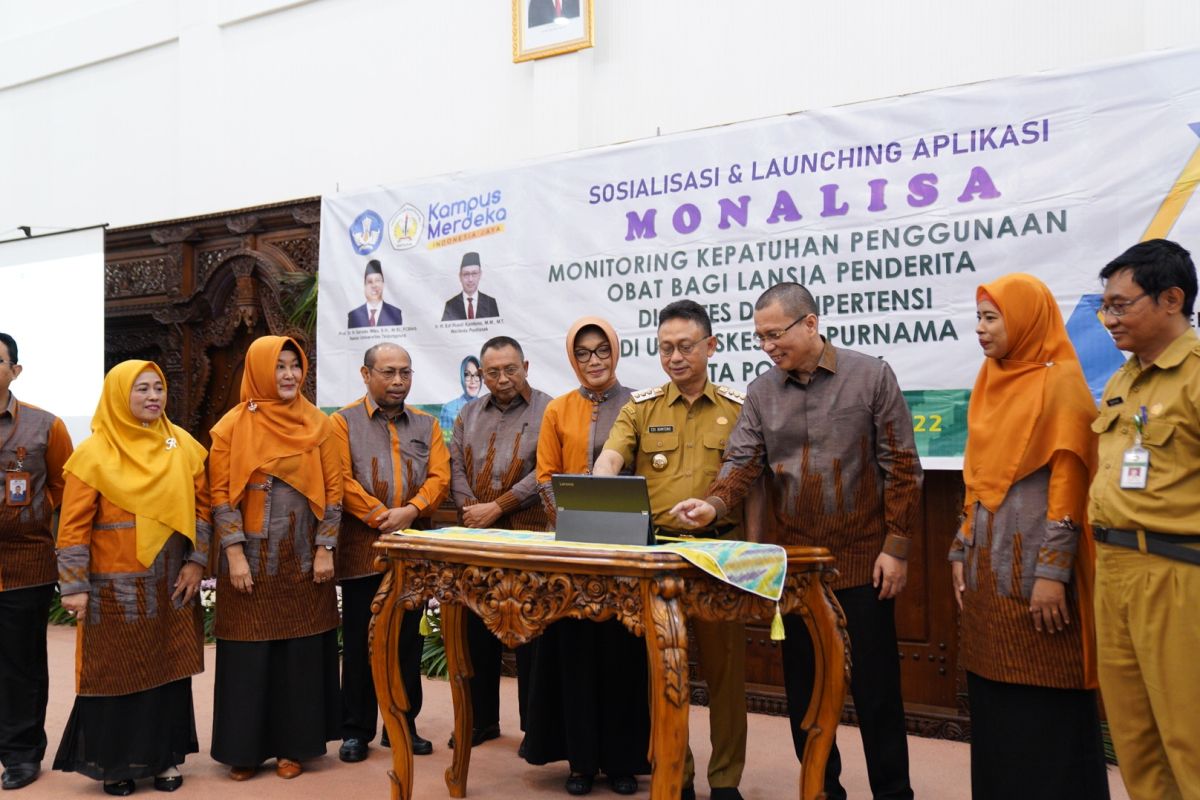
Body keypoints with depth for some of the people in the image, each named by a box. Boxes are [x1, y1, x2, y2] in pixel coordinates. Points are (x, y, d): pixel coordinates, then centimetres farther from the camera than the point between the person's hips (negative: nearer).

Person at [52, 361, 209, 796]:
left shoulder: (183, 445, 4)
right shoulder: (94, 453, -6)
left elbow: (201, 505, 7)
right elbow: (73, 525, -7)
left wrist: (196, 561, -2)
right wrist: (75, 586, -10)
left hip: (172, 585, 3)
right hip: (116, 588, -3)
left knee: (170, 670, 10)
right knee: (116, 673, 6)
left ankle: (165, 756, 24)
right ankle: (114, 763, 22)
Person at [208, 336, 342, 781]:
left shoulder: (317, 424, 3)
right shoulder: (233, 425, -2)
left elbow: (333, 489, 3)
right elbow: (220, 493, -5)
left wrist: (325, 548, -3)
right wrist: (234, 553, -11)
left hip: (303, 559, 2)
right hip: (251, 558, -2)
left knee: (300, 652, 7)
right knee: (248, 654, 5)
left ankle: (292, 745, 20)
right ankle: (245, 748, 19)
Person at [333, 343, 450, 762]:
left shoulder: (426, 425, 12)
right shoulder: (344, 422, 2)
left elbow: (439, 478, 2)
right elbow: (342, 479, -8)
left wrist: (410, 511, -15)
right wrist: (380, 517, -15)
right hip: (362, 550, -3)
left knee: (408, 641, 9)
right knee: (360, 642, 4)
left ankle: (403, 725, 21)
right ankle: (356, 730, 15)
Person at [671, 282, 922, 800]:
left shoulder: (871, 376, -4)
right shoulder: (761, 393, 5)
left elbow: (900, 466, -5)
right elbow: (743, 460, -2)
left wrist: (897, 546, -8)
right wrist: (715, 504, -22)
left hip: (863, 559, -3)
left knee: (874, 685, 4)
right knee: (803, 687, 11)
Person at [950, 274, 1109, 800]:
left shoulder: (1059, 383, -7)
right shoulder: (992, 384, 14)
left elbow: (1069, 483, -13)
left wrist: (1052, 572, -18)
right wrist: (962, 553, 13)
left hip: (1035, 561, -7)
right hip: (989, 562, 7)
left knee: (1045, 702, 1)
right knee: (993, 695, 11)